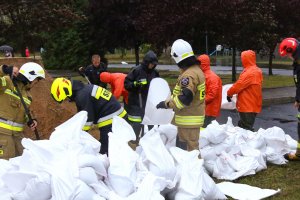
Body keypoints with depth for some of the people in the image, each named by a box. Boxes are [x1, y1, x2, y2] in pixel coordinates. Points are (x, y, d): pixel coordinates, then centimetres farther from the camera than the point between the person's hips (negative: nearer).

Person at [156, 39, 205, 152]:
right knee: (181, 145, 22)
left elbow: (184, 99, -29)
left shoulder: (189, 74, -23)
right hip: (193, 117, 11)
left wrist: (167, 104, -18)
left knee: (189, 149, -3)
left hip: (189, 120, -11)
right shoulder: (196, 69, 11)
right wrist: (171, 101, 17)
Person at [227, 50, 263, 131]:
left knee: (246, 129, -5)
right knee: (242, 126, 18)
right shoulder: (256, 70, 11)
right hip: (252, 106, 10)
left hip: (247, 107, -10)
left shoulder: (250, 73, -20)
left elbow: (238, 85, -17)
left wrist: (229, 93, -1)